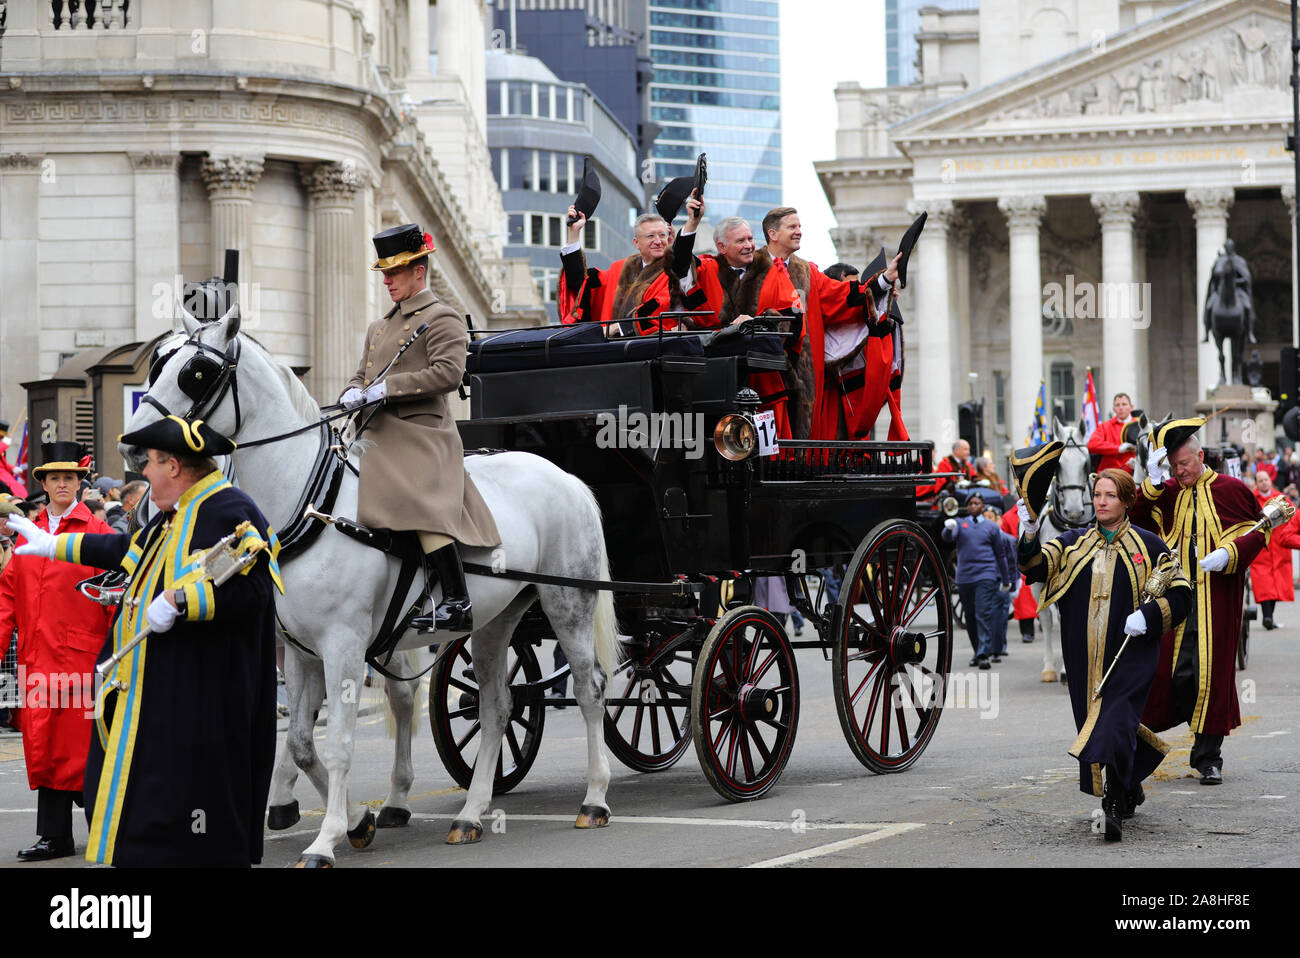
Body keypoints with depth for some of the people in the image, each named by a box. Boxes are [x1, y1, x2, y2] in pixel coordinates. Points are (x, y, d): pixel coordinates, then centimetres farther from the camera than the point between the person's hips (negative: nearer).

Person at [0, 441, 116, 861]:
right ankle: (54, 837, 11)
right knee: (42, 745, 5)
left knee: (74, 744, -1)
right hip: (36, 660, 5)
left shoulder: (98, 533, -2)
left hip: (79, 658, -5)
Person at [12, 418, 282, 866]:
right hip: (149, 694, 10)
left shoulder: (231, 513, -15)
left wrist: (178, 601, -28)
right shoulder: (173, 517, 17)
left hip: (197, 706, -10)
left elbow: (253, 586, -26)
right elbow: (128, 550, 33)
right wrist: (53, 545, 40)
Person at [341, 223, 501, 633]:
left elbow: (448, 372, -16)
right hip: (378, 436, 9)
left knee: (422, 507, -25)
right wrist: (354, 393, 1)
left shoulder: (441, 319, -3)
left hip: (421, 434, -9)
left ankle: (458, 603, -27)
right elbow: (362, 374, 26)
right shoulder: (379, 327, 23)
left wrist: (388, 387, -18)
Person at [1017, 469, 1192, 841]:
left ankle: (1115, 805, -24)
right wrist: (1029, 535, -23)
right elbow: (1037, 567, -4)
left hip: (1131, 654, -4)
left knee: (1116, 723, -18)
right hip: (1084, 657, 4)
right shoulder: (1074, 542, 12)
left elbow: (1180, 594, 5)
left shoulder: (1148, 545, 5)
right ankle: (1130, 792, 28)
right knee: (1091, 721, 8)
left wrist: (1148, 616, -12)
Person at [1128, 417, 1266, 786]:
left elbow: (1258, 531, 4)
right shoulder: (1166, 493, 10)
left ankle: (1209, 756, 5)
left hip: (1216, 600, -3)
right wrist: (1153, 481, -11)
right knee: (1176, 670, -1)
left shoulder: (1230, 490, 1)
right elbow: (1137, 521, -1)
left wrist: (1228, 553, -12)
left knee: (1211, 670, -2)